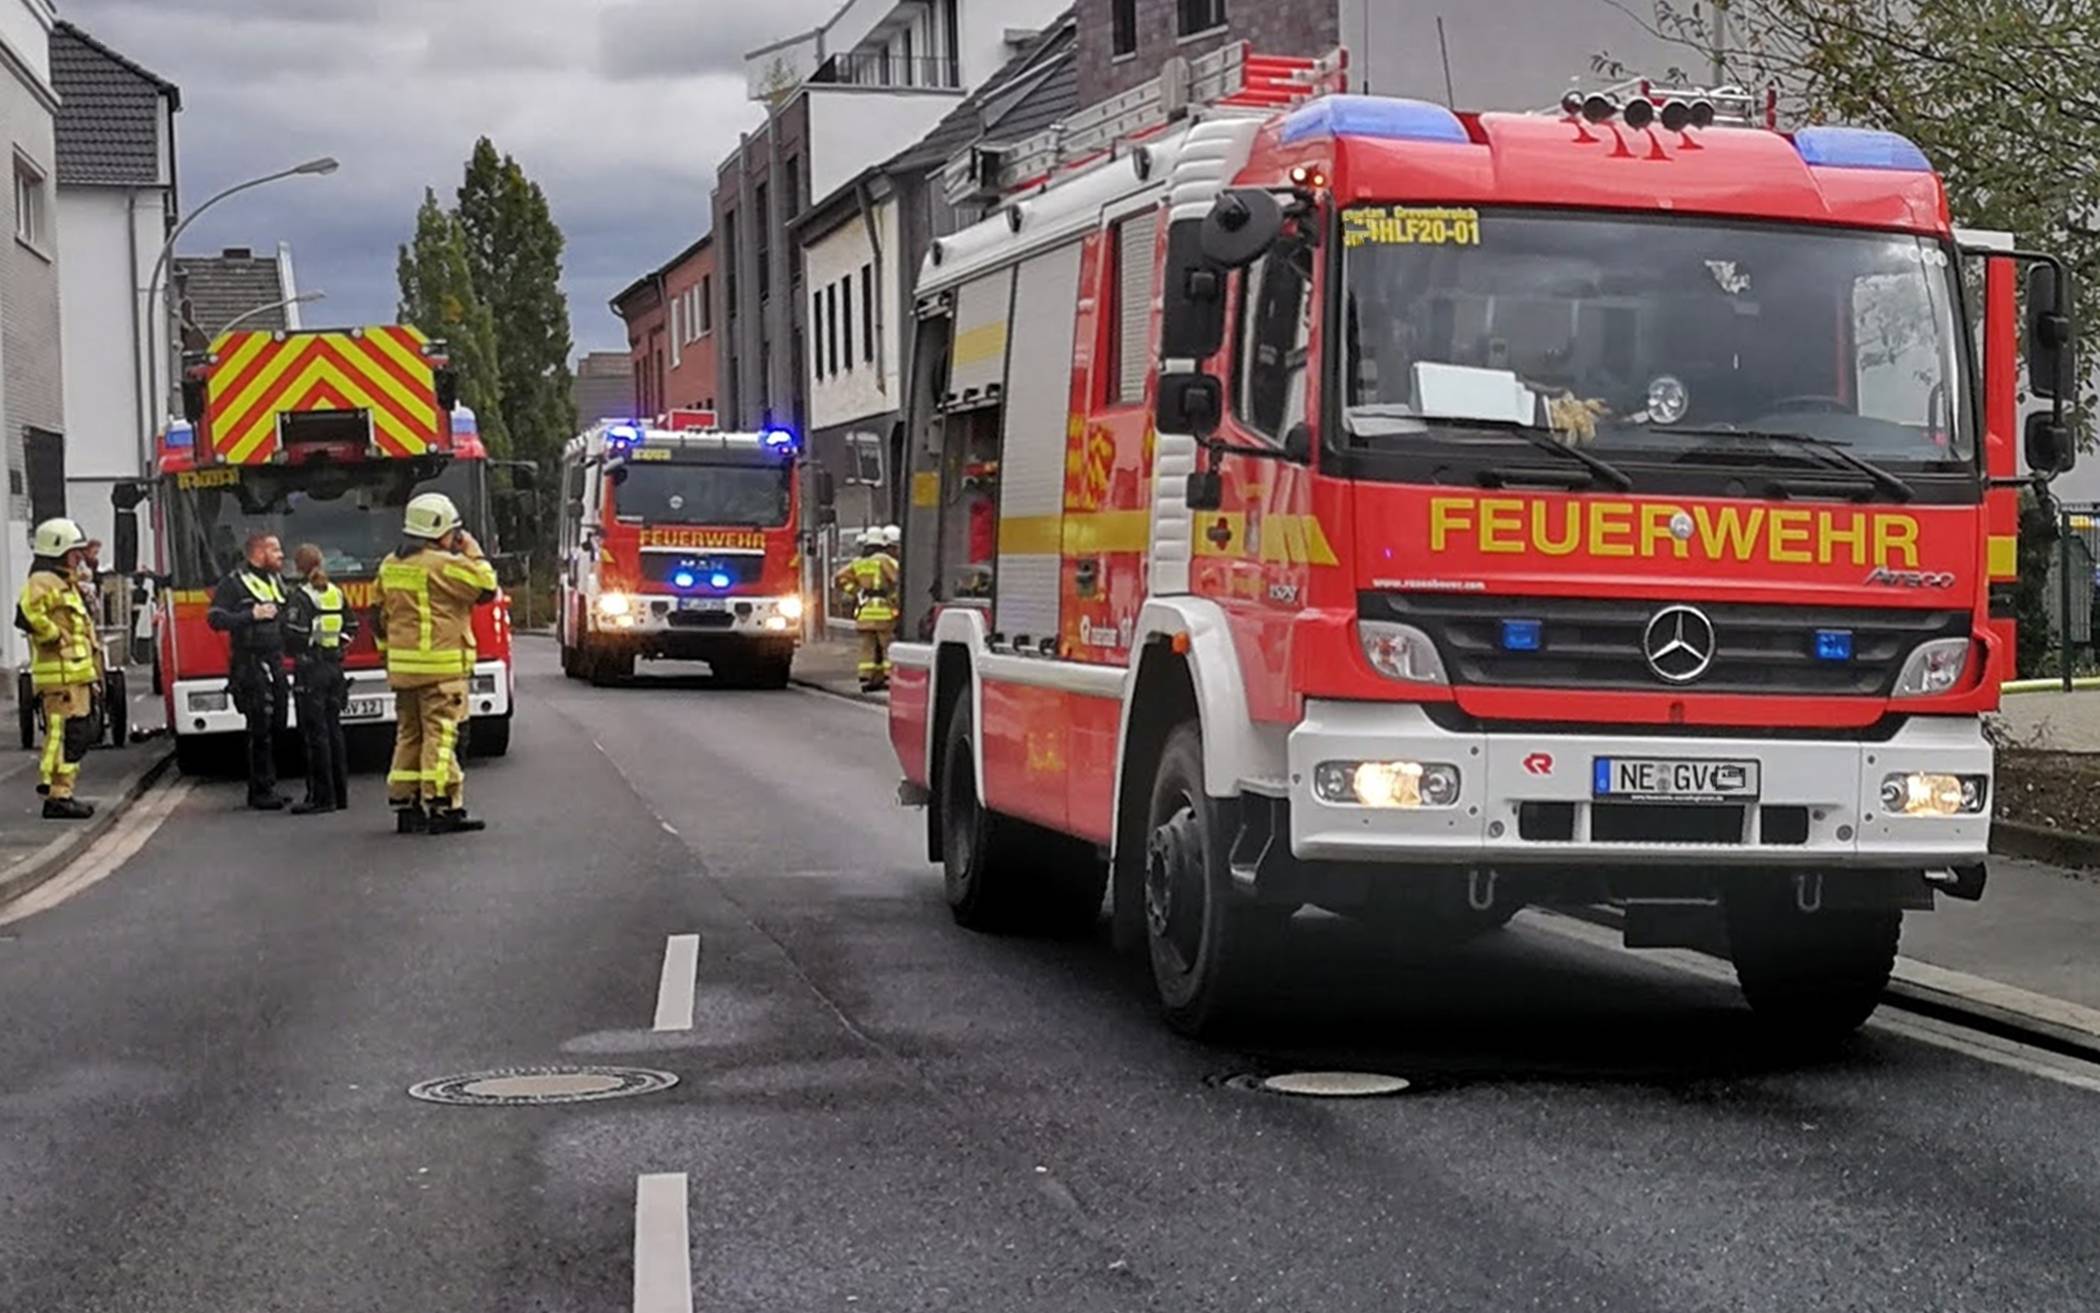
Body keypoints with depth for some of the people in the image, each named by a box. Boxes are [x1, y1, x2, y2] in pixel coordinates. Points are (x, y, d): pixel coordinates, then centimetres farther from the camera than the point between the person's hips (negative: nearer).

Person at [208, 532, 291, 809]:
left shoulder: (276, 582, 17)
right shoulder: (234, 583, -7)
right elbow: (215, 618, -15)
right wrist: (252, 615, -24)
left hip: (275, 662, 8)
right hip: (249, 664, -8)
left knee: (277, 726, 8)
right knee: (260, 728, -9)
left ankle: (266, 787, 17)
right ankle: (261, 792, -5)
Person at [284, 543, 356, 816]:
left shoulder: (302, 595, -12)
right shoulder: (335, 593, 9)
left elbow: (295, 634, -18)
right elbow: (351, 627, 15)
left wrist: (295, 651, 0)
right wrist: (337, 646, 13)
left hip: (310, 669, -7)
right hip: (335, 665, 7)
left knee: (316, 734, -5)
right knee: (333, 730, 12)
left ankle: (321, 796, -5)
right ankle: (340, 794, 15)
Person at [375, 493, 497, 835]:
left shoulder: (390, 566, 13)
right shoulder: (444, 565, -12)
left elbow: (380, 615, 19)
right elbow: (486, 588, -9)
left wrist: (390, 652, 25)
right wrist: (474, 554, 3)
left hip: (402, 667, 8)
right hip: (442, 667, -8)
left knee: (409, 733, 12)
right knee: (440, 733, -7)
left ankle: (406, 806, 13)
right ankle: (443, 808, -9)